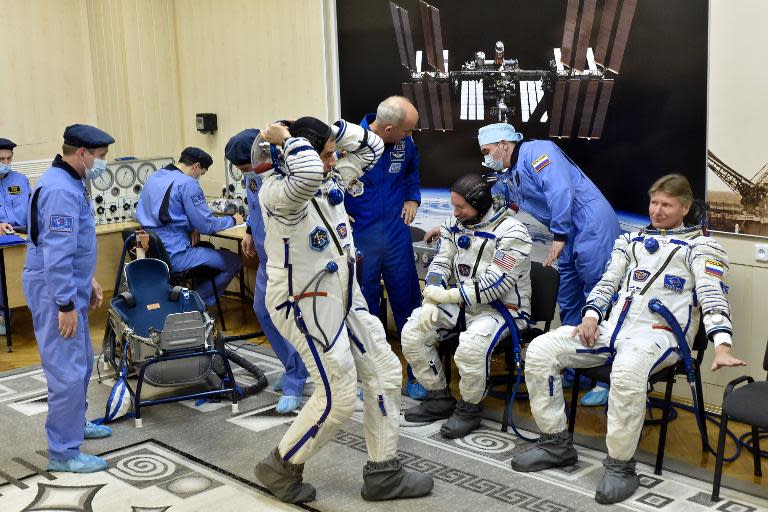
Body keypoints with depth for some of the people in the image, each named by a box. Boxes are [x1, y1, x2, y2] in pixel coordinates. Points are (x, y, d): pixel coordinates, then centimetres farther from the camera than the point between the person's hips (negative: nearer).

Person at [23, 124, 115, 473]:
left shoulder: (70, 183, 11)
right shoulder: (61, 190, -23)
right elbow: (56, 253, -26)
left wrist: (88, 280, 21)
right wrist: (66, 305, -24)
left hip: (69, 286, 11)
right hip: (55, 291, -11)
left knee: (81, 363, 22)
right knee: (68, 372, -6)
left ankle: (75, 423, 39)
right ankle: (63, 453, 2)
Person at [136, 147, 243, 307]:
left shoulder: (153, 178, 12)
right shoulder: (187, 184, -13)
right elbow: (206, 226, -13)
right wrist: (233, 220, 6)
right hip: (174, 256, -9)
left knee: (208, 247, 31)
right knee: (234, 262, -4)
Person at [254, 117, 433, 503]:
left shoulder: (330, 178, 4)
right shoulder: (277, 192, -22)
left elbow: (371, 147, 12)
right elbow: (307, 175, -46)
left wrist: (327, 129, 0)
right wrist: (288, 137, -27)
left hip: (344, 297, 10)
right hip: (304, 304, -9)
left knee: (385, 372, 11)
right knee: (338, 399, -5)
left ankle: (383, 474, 22)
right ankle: (280, 469, 18)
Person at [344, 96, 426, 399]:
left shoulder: (404, 143, -3)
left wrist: (412, 197, 9)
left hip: (396, 234, 3)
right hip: (360, 235, -3)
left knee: (407, 303, 6)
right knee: (364, 307, 8)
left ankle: (416, 374, 19)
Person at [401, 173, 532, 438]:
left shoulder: (511, 232, -18)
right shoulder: (455, 223, 5)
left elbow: (495, 285, -23)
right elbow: (441, 263, 8)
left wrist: (446, 296, -22)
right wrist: (431, 299, -11)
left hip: (503, 307, -7)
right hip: (462, 302, 7)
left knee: (470, 347, -35)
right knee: (412, 333, -9)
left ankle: (470, 408, -8)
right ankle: (439, 398, 7)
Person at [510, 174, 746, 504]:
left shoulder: (699, 247, 5)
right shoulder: (631, 241, 23)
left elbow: (712, 296, -8)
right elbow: (607, 282, 21)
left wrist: (722, 347, -24)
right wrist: (591, 316, 0)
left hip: (660, 332, -6)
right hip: (613, 328, 6)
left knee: (627, 372, -42)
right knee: (540, 350, -12)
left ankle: (620, 467, -23)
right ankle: (556, 443, 0)